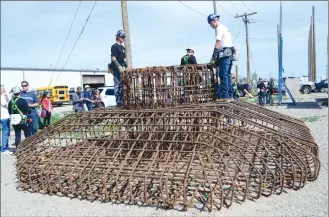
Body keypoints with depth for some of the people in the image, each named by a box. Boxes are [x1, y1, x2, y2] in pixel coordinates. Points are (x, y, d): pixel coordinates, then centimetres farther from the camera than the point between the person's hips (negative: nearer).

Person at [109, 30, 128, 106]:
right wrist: (119, 67, -22)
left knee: (122, 85, 9)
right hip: (116, 68, -8)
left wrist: (127, 67, 14)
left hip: (122, 68, 8)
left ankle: (121, 100, 14)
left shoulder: (122, 47, 20)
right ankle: (118, 101, -7)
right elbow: (113, 58, -14)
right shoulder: (114, 46, -6)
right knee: (117, 84, -8)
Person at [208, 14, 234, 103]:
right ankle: (230, 96, 12)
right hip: (229, 54, 10)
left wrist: (213, 57, -14)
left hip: (224, 54, -10)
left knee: (223, 75, -10)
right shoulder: (225, 28, 24)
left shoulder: (220, 28, -5)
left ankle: (225, 96, -12)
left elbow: (218, 43, -14)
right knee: (228, 75, 10)